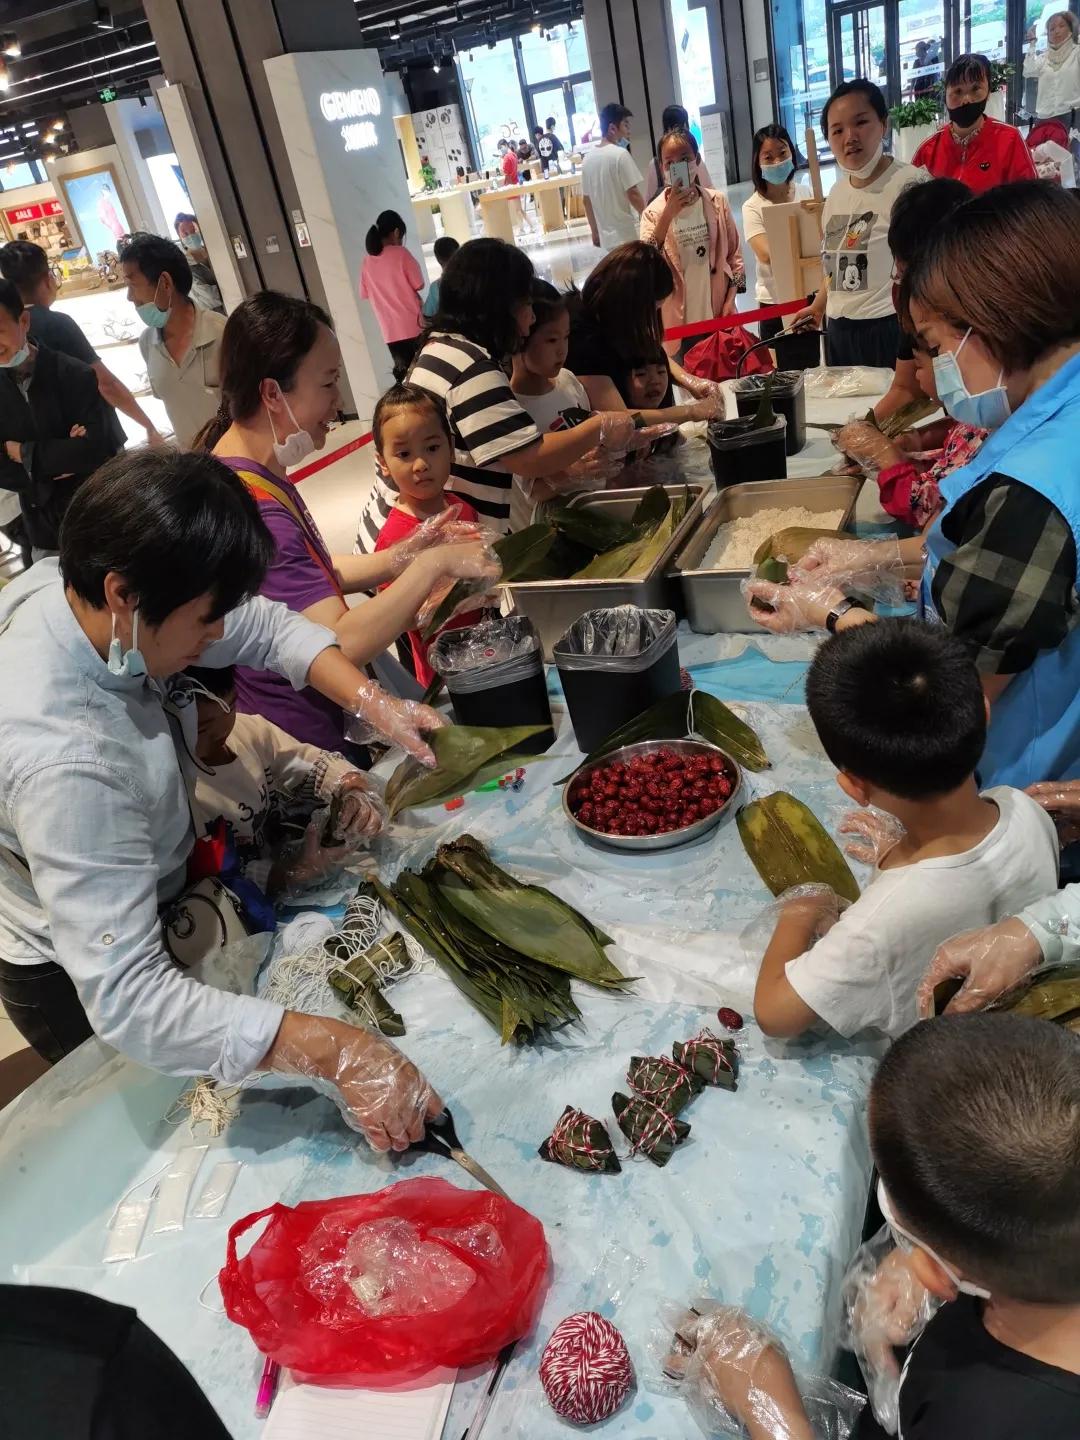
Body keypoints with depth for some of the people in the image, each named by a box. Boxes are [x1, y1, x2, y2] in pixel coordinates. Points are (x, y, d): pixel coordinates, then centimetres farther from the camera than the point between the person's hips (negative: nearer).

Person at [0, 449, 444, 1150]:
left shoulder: (74, 587, -21)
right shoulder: (61, 757, -44)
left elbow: (267, 627, -10)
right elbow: (127, 999, -44)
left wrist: (373, 702, -24)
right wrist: (336, 1051, -48)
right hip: (76, 982, -6)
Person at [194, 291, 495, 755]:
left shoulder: (251, 473, 4)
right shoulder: (251, 508, -28)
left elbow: (313, 573, 12)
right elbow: (339, 644, -32)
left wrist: (399, 558, -2)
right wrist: (432, 565, -22)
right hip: (304, 748, -9)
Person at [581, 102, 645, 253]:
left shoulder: (588, 158, 8)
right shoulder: (620, 154, -13)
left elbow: (586, 199, 13)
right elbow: (633, 194, -16)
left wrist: (595, 231, 21)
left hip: (607, 236, 7)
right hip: (628, 234, -7)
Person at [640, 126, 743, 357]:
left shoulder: (718, 202, 0)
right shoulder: (654, 213, -5)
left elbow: (735, 254, 6)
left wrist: (731, 298, -3)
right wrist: (668, 213, -27)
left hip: (718, 314, 2)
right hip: (679, 320, -2)